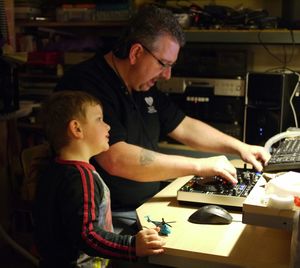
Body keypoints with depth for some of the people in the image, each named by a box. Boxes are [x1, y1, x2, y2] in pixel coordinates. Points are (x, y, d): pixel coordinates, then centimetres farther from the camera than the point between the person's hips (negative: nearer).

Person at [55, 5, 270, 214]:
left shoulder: (144, 87, 10)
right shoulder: (86, 84, -20)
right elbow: (116, 159, -29)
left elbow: (184, 127, 20)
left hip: (149, 203, 9)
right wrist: (199, 165, -23)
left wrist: (240, 147, 10)